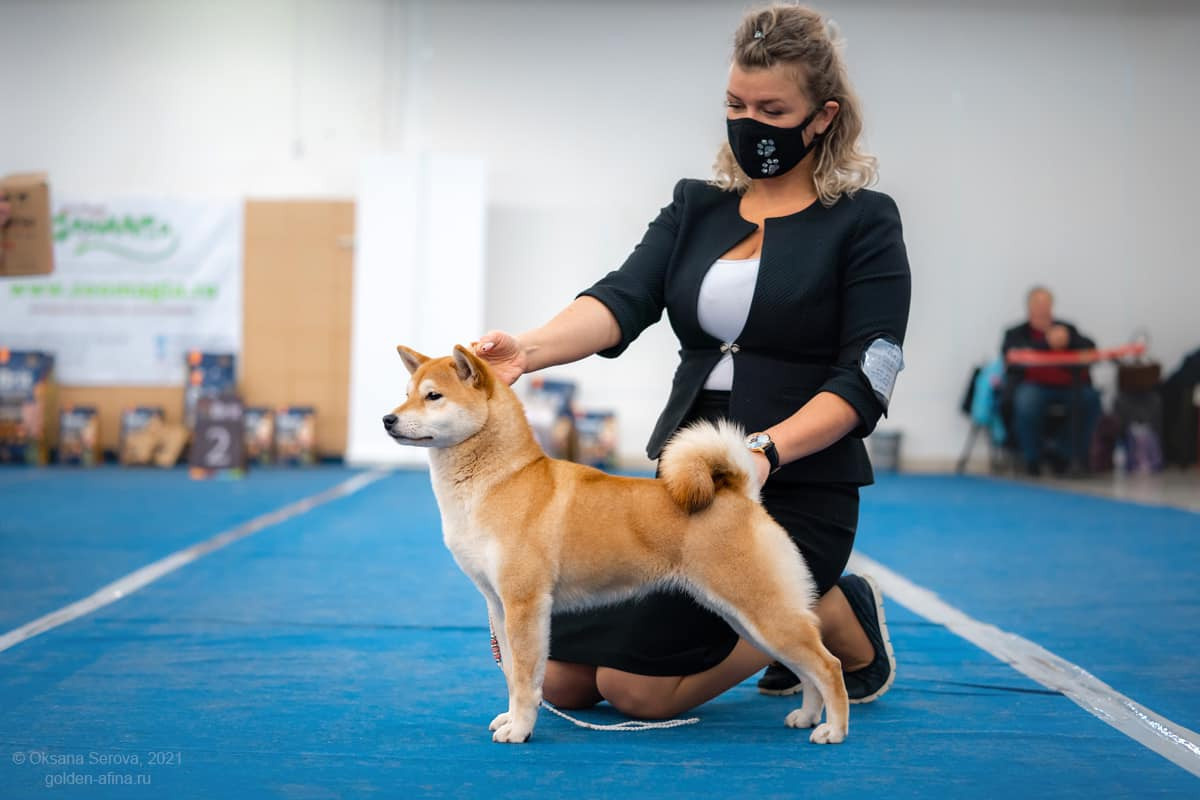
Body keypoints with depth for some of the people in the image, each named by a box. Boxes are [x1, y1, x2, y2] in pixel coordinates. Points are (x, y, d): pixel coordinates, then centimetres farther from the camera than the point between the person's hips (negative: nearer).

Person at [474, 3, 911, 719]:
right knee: (561, 678, 4)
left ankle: (841, 618, 7)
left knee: (636, 687, -16)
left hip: (796, 492, -6)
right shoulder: (697, 208, 9)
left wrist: (765, 451, -27)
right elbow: (623, 300, -8)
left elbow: (865, 382, -11)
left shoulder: (864, 222, -4)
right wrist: (531, 349, -29)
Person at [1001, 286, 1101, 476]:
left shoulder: (1066, 328, 22)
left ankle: (1067, 454, -9)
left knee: (1091, 398, -28)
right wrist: (1048, 343, -17)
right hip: (1034, 386, -2)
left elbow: (1090, 348, 9)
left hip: (1068, 387, 3)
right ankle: (1031, 459, -13)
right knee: (1027, 401, -37)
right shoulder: (1016, 333, 15)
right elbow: (1016, 353, -7)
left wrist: (1067, 339, -10)